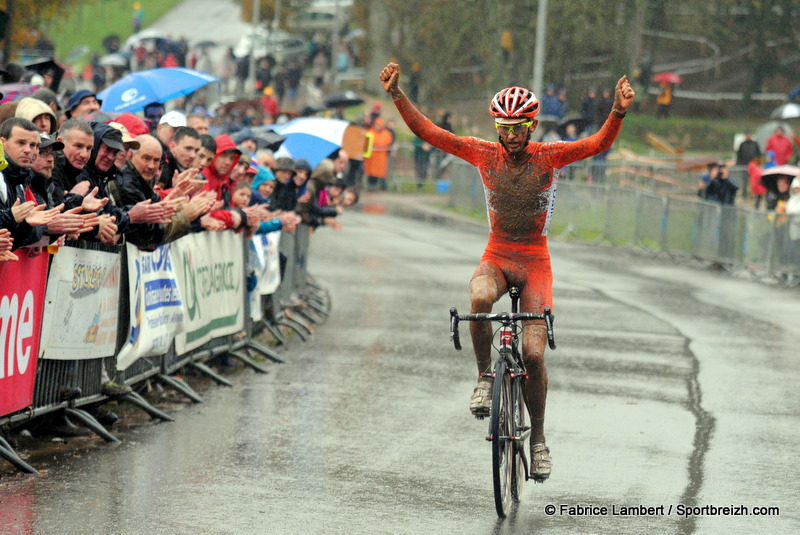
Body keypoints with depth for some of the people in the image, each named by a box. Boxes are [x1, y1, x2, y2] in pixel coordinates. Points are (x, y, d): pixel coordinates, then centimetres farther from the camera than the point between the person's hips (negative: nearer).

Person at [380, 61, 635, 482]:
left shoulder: (548, 156, -8)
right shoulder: (484, 154, -4)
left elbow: (598, 144, -20)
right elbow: (427, 131, -8)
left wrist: (619, 112, -39)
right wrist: (397, 95, -20)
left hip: (535, 262, -1)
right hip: (496, 257, 1)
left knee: (533, 353, -11)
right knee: (479, 299, -37)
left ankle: (538, 437, 9)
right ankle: (484, 376, -12)